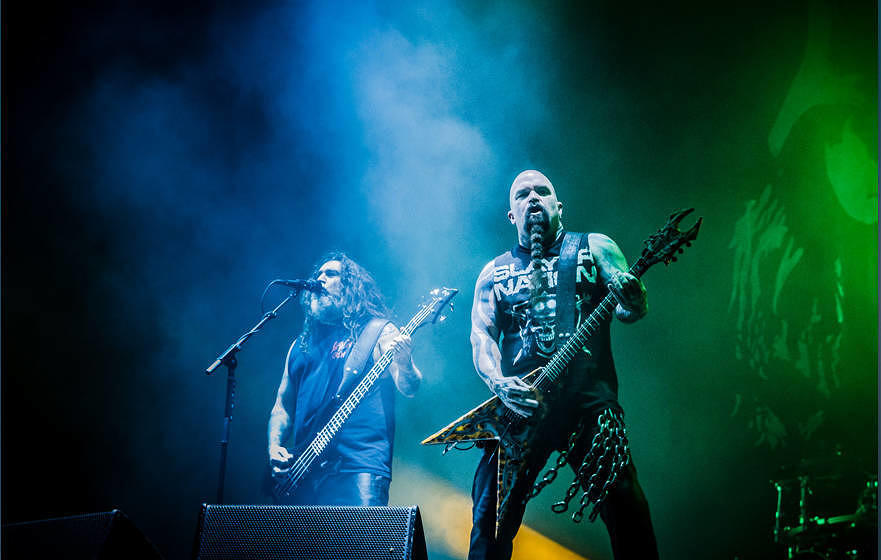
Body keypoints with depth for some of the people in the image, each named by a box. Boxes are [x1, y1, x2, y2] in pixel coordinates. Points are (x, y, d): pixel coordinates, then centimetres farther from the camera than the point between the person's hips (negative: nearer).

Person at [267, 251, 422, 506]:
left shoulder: (379, 332, 6)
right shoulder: (301, 344, 20)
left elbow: (409, 388, -5)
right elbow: (283, 405, 23)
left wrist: (404, 362, -27)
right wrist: (274, 447, 6)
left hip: (359, 468, -5)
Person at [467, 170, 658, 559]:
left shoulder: (594, 247, 13)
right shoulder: (494, 272, 18)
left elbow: (631, 310, 1)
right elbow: (482, 337, 8)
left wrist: (630, 301, -24)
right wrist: (498, 382, -12)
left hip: (589, 398, -2)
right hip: (516, 403, 2)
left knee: (622, 500, -12)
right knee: (491, 517, -3)